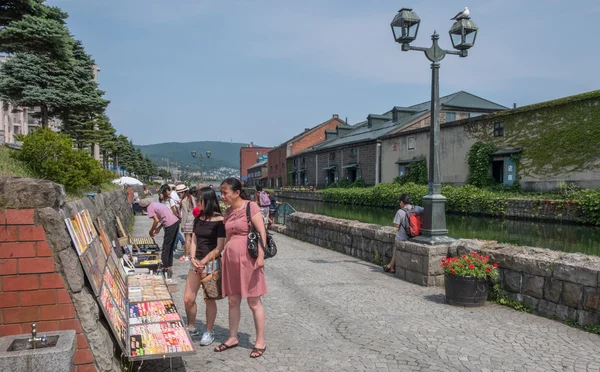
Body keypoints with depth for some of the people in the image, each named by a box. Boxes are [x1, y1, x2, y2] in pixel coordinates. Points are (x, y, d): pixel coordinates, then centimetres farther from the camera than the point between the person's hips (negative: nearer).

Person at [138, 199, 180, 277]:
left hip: (170, 225, -9)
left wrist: (151, 231, -1)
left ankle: (165, 267, 4)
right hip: (176, 221, 9)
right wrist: (159, 228, 22)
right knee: (170, 247, 18)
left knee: (166, 247, 0)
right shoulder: (155, 204, 22)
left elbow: (156, 220, -14)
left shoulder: (150, 208, -3)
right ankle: (169, 265, 26)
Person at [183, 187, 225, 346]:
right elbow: (194, 241, 9)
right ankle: (191, 328, 28)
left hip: (211, 263, -6)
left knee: (209, 299, 5)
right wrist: (192, 258, -7)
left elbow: (220, 247, -13)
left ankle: (209, 333, 21)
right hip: (196, 262, 6)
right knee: (188, 298, 7)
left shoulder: (219, 220, -12)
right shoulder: (198, 219, 9)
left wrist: (204, 261, -16)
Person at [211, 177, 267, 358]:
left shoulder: (251, 206, -10)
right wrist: (207, 258, 17)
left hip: (248, 258, -7)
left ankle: (260, 341, 16)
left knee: (253, 302, 3)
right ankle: (233, 338, 29)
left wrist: (261, 255, -21)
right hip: (230, 258, 7)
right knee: (232, 301, 14)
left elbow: (262, 232, -13)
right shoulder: (228, 212, 10)